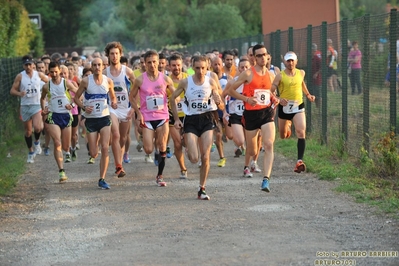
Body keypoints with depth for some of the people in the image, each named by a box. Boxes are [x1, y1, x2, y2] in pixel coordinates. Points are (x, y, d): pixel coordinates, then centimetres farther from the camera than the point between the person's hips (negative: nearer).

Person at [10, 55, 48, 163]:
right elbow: (12, 90, -4)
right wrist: (19, 93, -24)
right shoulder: (20, 76, -4)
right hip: (25, 106, 1)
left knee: (37, 127, -24)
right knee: (28, 131, 9)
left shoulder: (39, 75, 0)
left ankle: (37, 141, 8)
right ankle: (31, 152, 27)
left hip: (37, 105, -1)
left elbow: (49, 82, 17)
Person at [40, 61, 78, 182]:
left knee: (66, 147, 8)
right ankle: (61, 171, -20)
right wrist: (43, 109, 8)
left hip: (66, 116, 1)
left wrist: (72, 103, -14)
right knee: (57, 143, -17)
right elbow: (42, 98, 23)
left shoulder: (66, 83, 0)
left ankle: (66, 150, 48)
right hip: (53, 116, 0)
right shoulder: (47, 86, 5)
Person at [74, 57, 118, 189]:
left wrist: (114, 103, -7)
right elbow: (76, 97, 3)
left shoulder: (108, 81, 1)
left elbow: (113, 96, 16)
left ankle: (102, 179, -6)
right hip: (91, 119, -1)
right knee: (94, 154, 0)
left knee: (105, 148, -13)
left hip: (105, 118, 1)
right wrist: (83, 107, -15)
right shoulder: (86, 81, -5)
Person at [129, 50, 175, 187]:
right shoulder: (140, 80, -5)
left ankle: (160, 176, 12)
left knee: (162, 148, 0)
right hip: (147, 118, -1)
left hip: (162, 117, 1)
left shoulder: (165, 78, -1)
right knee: (148, 150, -10)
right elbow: (132, 97, 4)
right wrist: (138, 113, -5)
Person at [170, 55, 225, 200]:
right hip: (191, 121, -1)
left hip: (207, 119, 1)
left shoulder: (211, 82, -2)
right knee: (194, 159, -9)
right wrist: (176, 118, 6)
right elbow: (172, 98, 11)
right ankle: (189, 148, 30)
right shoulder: (185, 82, -4)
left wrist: (219, 102, -21)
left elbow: (221, 107, 3)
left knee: (205, 158, -6)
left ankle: (202, 189, 8)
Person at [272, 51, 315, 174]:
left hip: (298, 106, 1)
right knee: (283, 136, 18)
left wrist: (308, 95, 18)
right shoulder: (280, 76, -11)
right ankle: (288, 126, 58)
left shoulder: (301, 73, 1)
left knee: (301, 133, -20)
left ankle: (299, 161, -26)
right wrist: (278, 99, -30)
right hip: (284, 107, -1)